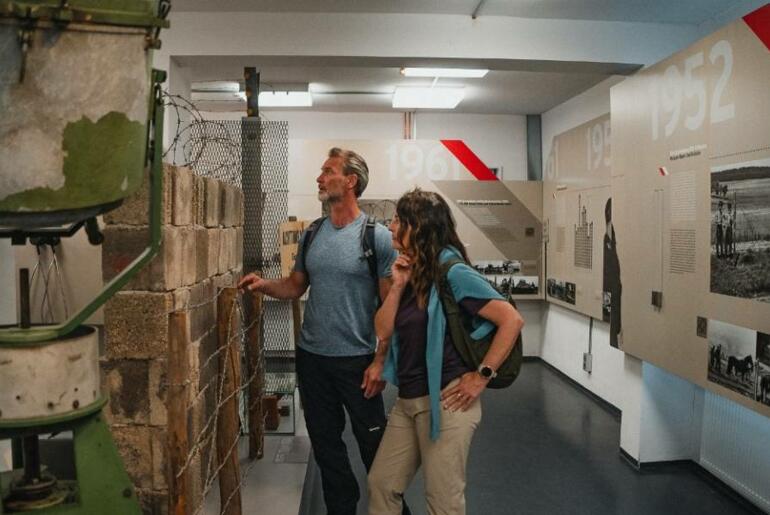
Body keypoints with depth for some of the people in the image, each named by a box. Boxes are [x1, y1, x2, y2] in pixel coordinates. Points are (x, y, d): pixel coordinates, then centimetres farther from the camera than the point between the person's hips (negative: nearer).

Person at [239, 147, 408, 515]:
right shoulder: (311, 235, 5)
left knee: (374, 445, 9)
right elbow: (296, 286, 12)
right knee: (325, 443, 17)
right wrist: (264, 285, -9)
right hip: (311, 357, 5)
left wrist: (380, 361, -14)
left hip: (356, 359, -5)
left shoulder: (378, 237, -11)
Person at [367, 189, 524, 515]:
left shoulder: (452, 272, -15)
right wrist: (398, 286, -6)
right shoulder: (409, 272, 9)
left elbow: (511, 320, -18)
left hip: (445, 401, -8)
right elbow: (382, 331, 5)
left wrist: (482, 376, -17)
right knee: (381, 484, 16)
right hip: (407, 400, 8)